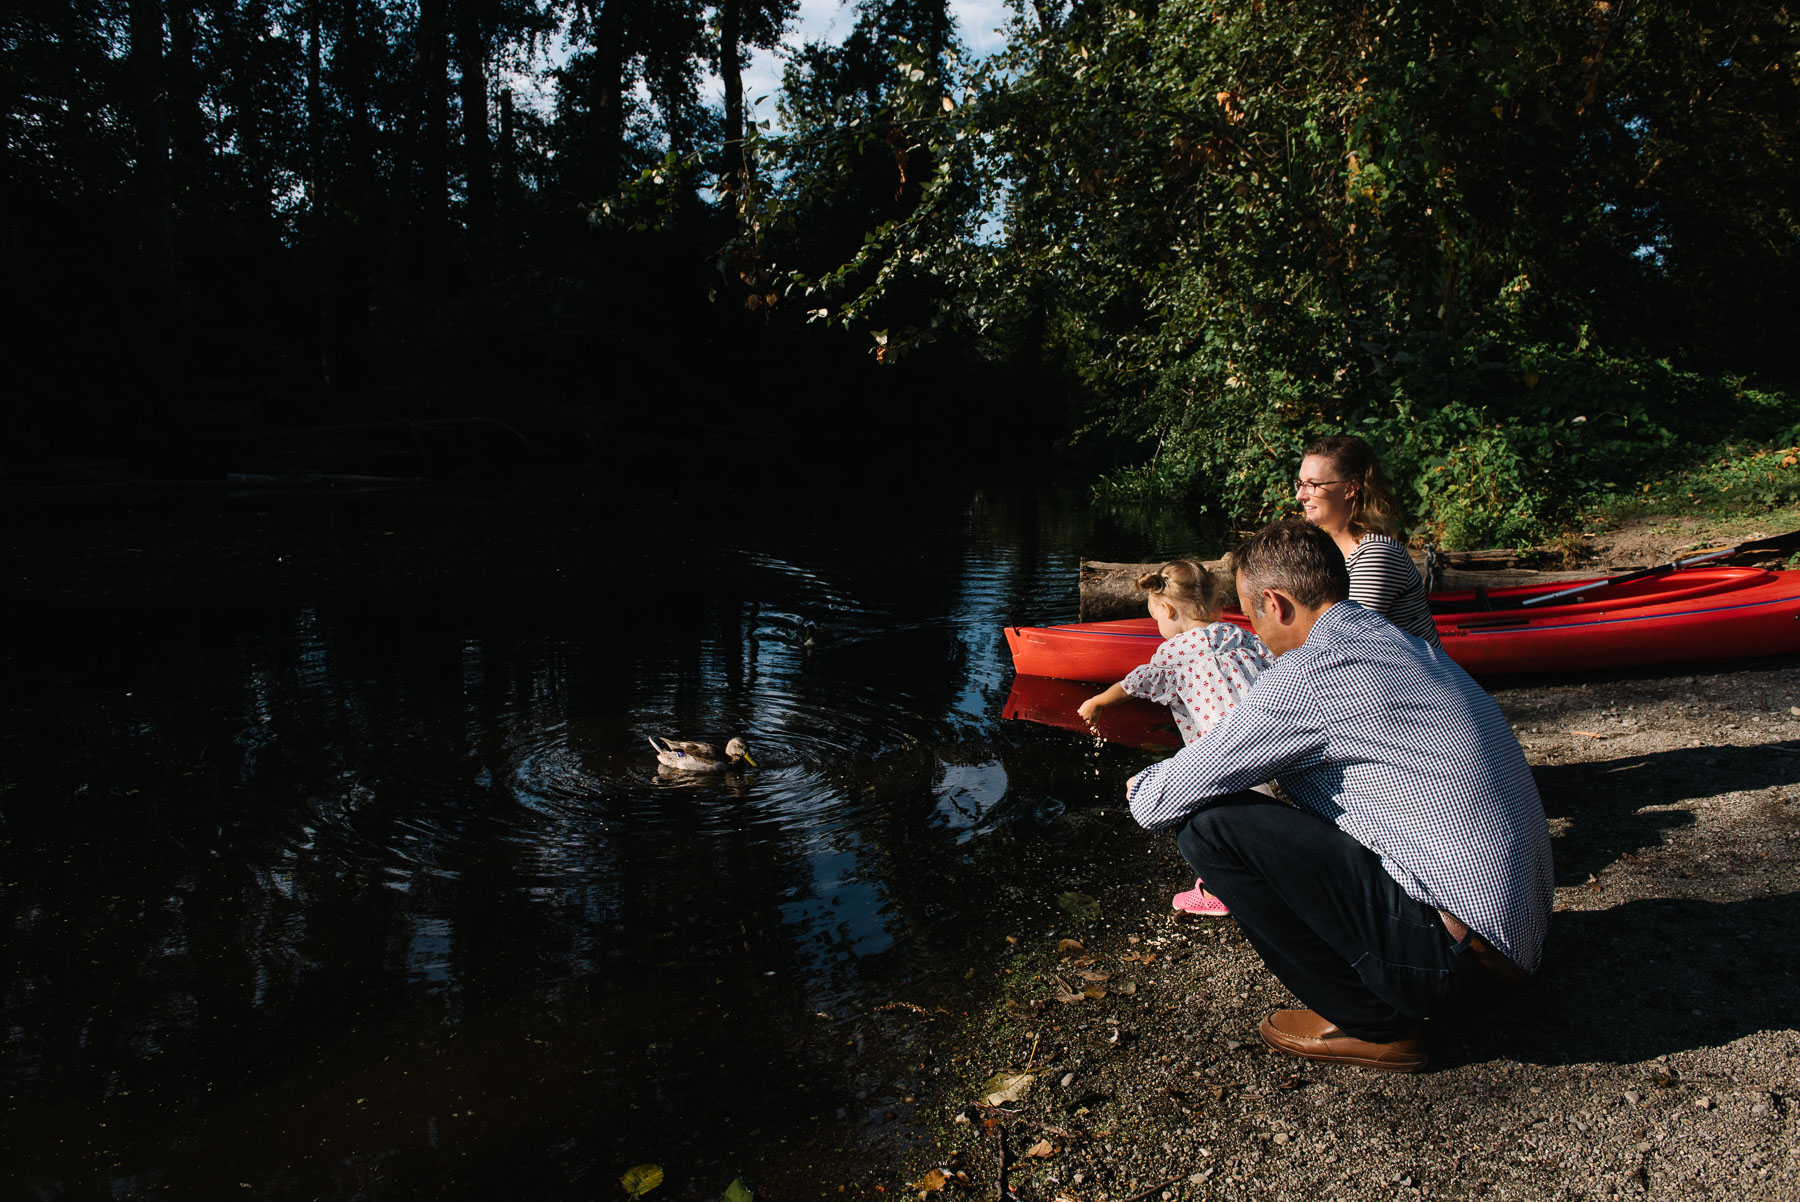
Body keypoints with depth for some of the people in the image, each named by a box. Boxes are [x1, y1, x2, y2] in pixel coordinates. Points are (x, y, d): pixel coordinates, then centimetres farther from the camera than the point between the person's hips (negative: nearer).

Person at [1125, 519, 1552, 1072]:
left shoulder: (1311, 671, -16)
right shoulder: (1406, 646, 12)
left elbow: (1160, 805, -11)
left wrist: (1143, 785, 13)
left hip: (1453, 946, -9)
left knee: (1208, 821, -12)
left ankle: (1371, 1025, 1)